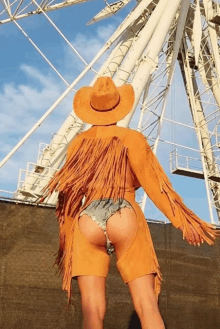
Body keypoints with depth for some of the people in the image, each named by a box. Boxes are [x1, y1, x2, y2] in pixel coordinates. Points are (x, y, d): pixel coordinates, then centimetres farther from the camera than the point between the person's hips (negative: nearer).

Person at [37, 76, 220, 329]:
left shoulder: (77, 143, 15)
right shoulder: (132, 138, 7)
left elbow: (67, 195, 15)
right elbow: (153, 182, -1)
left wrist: (66, 243, 22)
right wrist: (185, 222, 1)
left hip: (87, 224, 2)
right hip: (125, 221, -2)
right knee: (147, 306, -4)